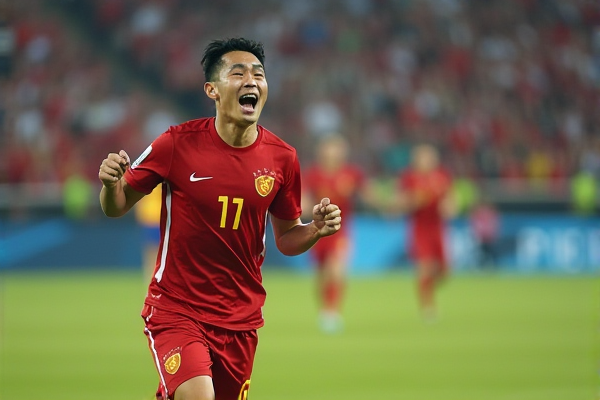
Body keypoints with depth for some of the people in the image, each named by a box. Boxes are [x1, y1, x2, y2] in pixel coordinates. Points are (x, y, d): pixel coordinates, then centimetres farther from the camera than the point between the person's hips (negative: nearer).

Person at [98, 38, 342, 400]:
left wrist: (317, 229, -9)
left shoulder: (282, 158, 0)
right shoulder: (178, 143, -10)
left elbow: (286, 238, 11)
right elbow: (117, 207, -1)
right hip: (176, 311, -4)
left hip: (241, 318, 4)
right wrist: (111, 184, -23)